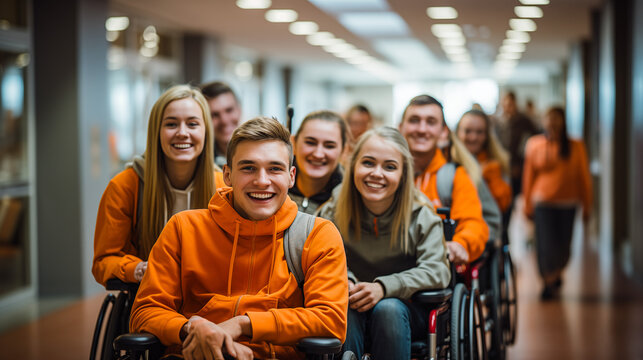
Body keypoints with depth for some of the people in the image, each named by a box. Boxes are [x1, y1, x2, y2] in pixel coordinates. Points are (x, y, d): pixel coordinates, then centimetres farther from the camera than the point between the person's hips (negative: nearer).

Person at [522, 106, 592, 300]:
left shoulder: (575, 147, 2)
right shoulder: (534, 145, 1)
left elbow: (584, 177, 7)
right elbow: (529, 177, 6)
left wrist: (587, 206, 7)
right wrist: (528, 205, 6)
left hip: (567, 203, 1)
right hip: (543, 202, -1)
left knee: (563, 245, 6)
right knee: (546, 244, -7)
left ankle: (557, 274, 33)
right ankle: (549, 282, 7)